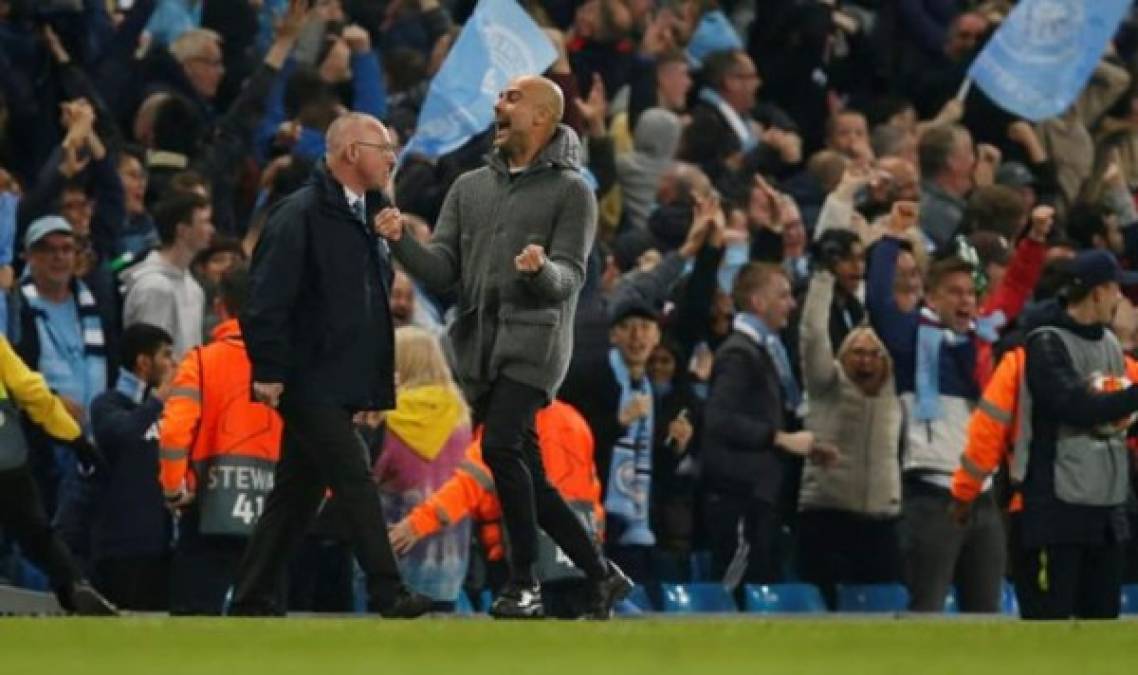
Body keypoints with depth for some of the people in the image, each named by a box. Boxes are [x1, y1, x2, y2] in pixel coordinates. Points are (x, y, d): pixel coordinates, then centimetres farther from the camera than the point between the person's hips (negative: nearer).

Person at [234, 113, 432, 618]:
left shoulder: (365, 216, 16)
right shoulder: (301, 215, -12)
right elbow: (267, 299, -16)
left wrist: (376, 381, 18)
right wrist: (268, 371, -20)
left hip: (340, 385, 9)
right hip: (308, 382, -9)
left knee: (298, 492, 11)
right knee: (354, 478, -13)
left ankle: (251, 597, 16)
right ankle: (387, 591, -13)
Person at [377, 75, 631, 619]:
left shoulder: (569, 190, 1)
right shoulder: (470, 187, 17)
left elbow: (570, 278, -7)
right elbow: (442, 270, 9)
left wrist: (542, 270, -29)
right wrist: (400, 242, -9)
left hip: (533, 341, -6)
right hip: (480, 346, 6)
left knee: (501, 446, -24)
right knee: (528, 476, 6)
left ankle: (524, 583, -16)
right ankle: (602, 575, 19)